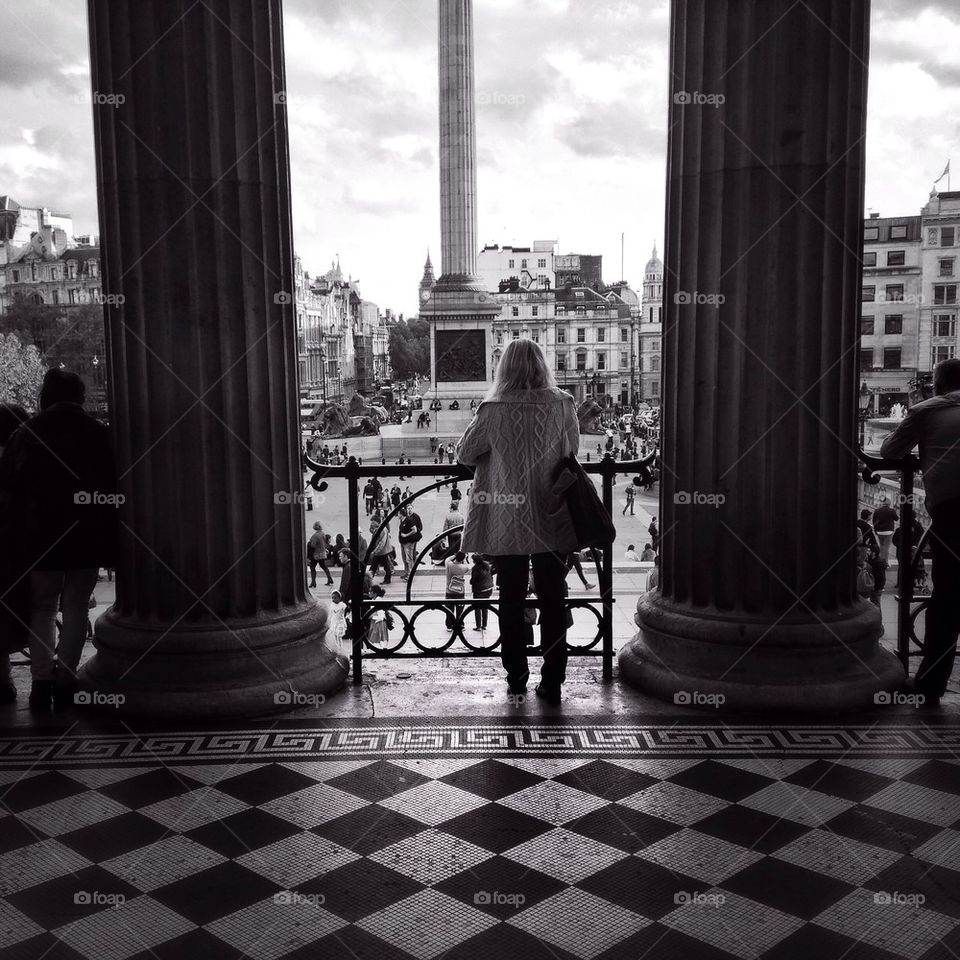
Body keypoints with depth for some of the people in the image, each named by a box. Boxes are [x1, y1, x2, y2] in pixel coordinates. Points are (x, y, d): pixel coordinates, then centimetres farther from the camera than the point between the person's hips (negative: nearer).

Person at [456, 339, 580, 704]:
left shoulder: (493, 410, -12)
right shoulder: (562, 405, -6)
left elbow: (464, 454, 1)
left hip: (506, 524, -1)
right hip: (553, 522, 1)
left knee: (511, 600, 13)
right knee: (553, 601, 10)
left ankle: (516, 677, 22)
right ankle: (552, 682, 14)